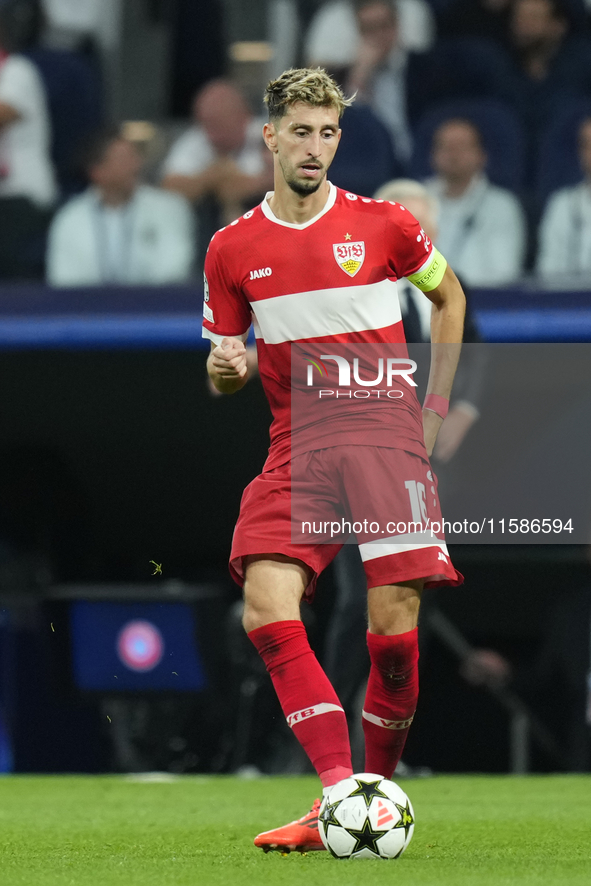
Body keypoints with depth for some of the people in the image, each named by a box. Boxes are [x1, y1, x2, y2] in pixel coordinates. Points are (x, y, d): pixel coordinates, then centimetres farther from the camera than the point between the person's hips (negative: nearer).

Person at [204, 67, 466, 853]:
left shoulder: (383, 225, 2)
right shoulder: (233, 249, 7)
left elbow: (449, 296, 21)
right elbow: (225, 378, 15)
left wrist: (435, 406, 14)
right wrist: (225, 369, -9)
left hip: (385, 435, -1)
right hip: (298, 448, 2)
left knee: (394, 626, -9)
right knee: (266, 605, -20)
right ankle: (338, 792, -23)